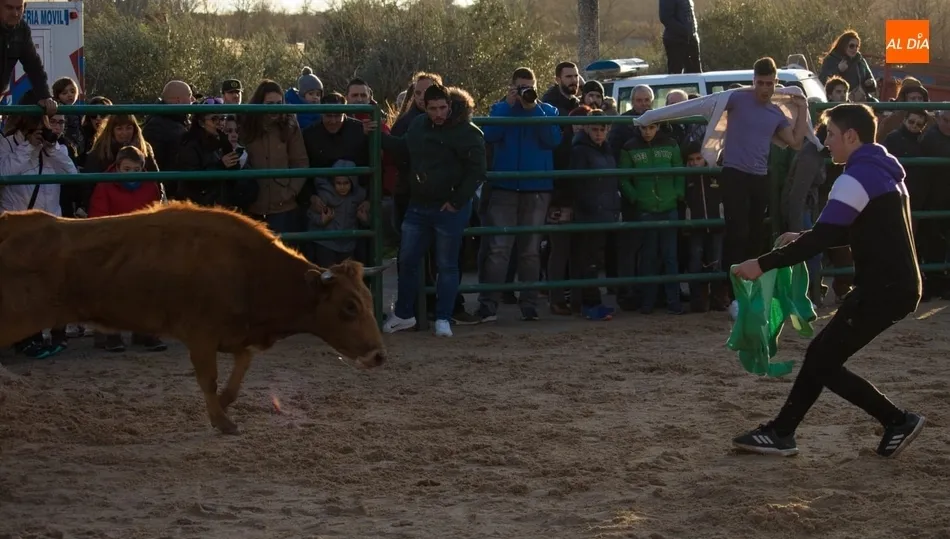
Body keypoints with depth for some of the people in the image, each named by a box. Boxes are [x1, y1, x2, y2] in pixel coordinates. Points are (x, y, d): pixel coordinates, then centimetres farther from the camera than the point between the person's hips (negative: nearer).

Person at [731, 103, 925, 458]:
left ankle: (897, 422, 2)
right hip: (895, 283, 10)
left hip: (884, 287, -10)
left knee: (824, 361, -2)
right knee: (821, 352, 13)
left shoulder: (859, 177, -16)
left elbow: (822, 238, -22)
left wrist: (763, 265, -19)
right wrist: (804, 239, 20)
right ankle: (781, 433, 16)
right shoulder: (883, 171, 16)